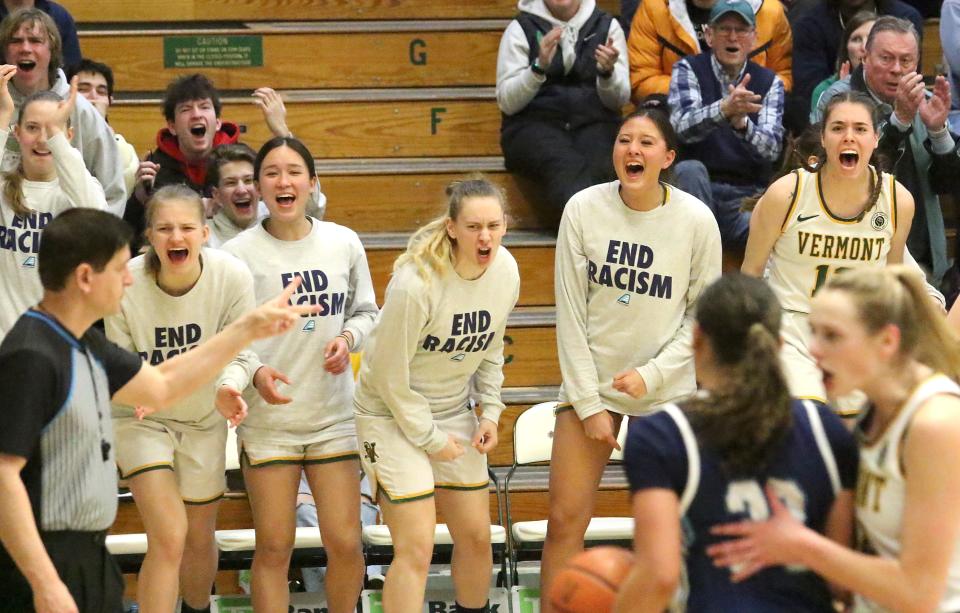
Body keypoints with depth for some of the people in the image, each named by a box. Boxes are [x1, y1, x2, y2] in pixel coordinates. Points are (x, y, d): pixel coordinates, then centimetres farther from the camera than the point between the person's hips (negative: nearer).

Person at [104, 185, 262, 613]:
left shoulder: (233, 277, -22)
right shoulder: (125, 284, -25)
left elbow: (240, 355, -13)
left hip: (204, 419, 3)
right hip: (142, 418, -3)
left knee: (200, 538, 18)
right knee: (169, 538, -17)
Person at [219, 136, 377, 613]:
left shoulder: (344, 243, 3)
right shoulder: (238, 253, -7)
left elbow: (366, 313, 15)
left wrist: (348, 338, -6)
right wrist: (252, 374, -25)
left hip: (333, 414, 3)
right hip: (267, 419, -2)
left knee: (345, 543, 2)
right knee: (274, 547, 2)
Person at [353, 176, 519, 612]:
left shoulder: (506, 272, -9)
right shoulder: (415, 284, -29)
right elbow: (390, 374, -19)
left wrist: (490, 411, 2)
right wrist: (429, 439, -13)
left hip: (453, 409, 6)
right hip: (392, 413, -6)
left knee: (476, 536, 11)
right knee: (416, 549, -12)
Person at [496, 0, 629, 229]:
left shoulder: (607, 26, 12)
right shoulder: (521, 29, 7)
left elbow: (617, 101, 8)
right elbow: (507, 103, 0)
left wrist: (608, 72, -14)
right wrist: (539, 67, -17)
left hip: (594, 124, 2)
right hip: (534, 124, -2)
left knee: (597, 166, -35)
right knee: (568, 168, -36)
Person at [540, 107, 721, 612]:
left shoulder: (696, 220, -8)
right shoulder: (584, 209, -8)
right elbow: (570, 312, -4)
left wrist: (652, 374, -12)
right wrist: (588, 402, -6)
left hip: (666, 391, 0)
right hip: (590, 383, 0)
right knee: (566, 519, -1)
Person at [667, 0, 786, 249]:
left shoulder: (769, 82, 7)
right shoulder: (689, 70, 1)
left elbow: (772, 148, -9)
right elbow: (682, 127, -19)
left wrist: (742, 123, -32)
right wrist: (724, 109, -39)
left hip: (747, 195, 0)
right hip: (697, 189, 0)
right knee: (690, 170, -35)